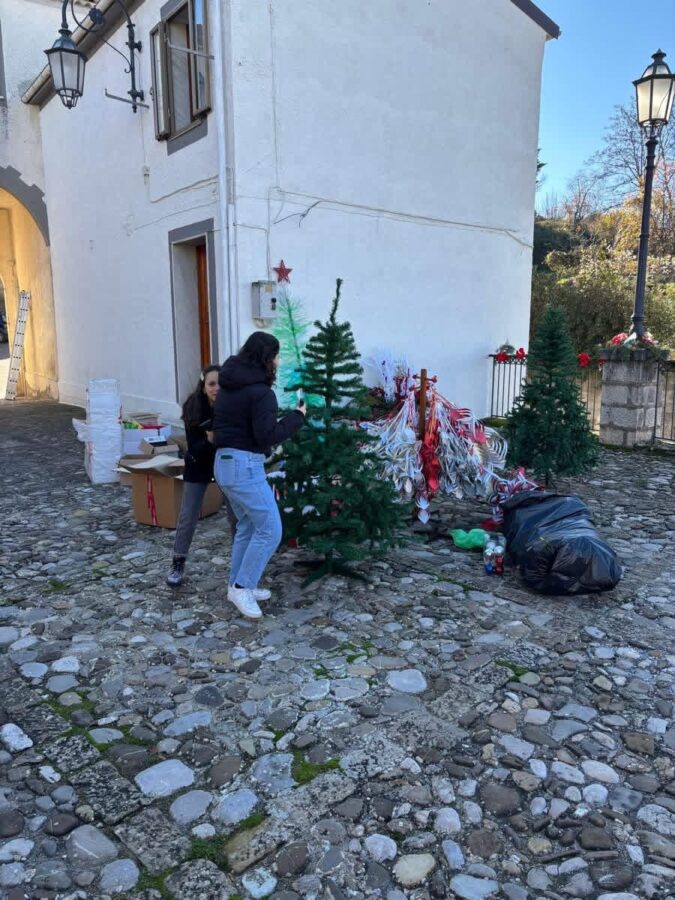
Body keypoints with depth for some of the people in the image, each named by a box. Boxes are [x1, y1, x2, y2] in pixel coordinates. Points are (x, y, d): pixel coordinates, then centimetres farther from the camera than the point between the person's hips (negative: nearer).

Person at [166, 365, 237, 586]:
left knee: (236, 516, 2)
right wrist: (209, 441, -39)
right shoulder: (192, 408, -22)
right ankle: (178, 564, 21)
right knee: (187, 518, 4)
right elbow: (193, 449, -20)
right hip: (199, 466, 0)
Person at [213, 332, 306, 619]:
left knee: (247, 525, 19)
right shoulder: (260, 392, -17)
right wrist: (297, 417, -8)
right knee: (270, 530, -2)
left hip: (224, 461, 10)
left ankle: (239, 585, 26)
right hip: (244, 465, -10)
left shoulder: (228, 386, 11)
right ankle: (242, 587, 4)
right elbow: (268, 436, -19)